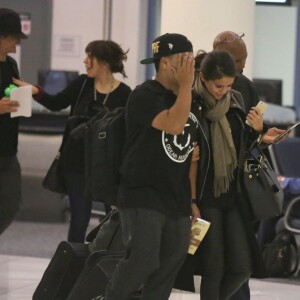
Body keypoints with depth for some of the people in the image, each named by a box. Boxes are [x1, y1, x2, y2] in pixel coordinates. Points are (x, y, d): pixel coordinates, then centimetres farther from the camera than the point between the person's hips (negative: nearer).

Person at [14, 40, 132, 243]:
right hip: (78, 163, 3)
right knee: (79, 218, 10)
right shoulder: (83, 84, 0)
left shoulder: (124, 94, -11)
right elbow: (57, 103, 7)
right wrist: (36, 92, -8)